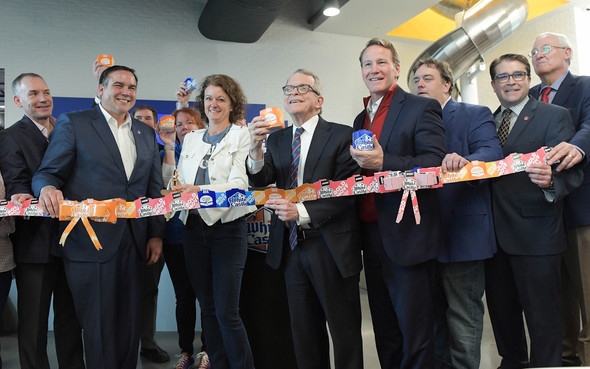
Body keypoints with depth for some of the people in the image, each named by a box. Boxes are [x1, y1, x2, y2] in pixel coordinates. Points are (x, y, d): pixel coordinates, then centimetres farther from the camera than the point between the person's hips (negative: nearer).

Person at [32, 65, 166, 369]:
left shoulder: (146, 133, 15)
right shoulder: (72, 123, 2)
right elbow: (47, 174, -1)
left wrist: (156, 234, 8)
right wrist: (48, 188, -25)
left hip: (133, 244, 4)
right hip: (90, 243, -4)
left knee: (130, 324, 11)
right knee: (99, 326, 5)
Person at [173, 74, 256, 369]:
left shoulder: (242, 136, 0)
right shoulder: (191, 138, 15)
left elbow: (239, 183, -12)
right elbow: (180, 182, 17)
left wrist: (200, 190, -26)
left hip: (227, 226, -5)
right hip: (194, 226, 5)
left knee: (226, 312, -7)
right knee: (207, 309, 11)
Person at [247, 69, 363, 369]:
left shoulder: (342, 136, -4)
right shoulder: (276, 139, 10)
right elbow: (262, 181, -3)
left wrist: (303, 212, -21)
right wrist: (255, 147, -21)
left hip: (331, 247, -4)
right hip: (291, 246, 5)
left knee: (345, 332, 8)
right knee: (304, 333, 16)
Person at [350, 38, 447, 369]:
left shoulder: (421, 108, -5)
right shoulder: (361, 119, 17)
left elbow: (436, 165, -16)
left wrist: (383, 162, -23)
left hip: (407, 237, -7)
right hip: (372, 237, 7)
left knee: (415, 334, 3)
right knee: (385, 332, 19)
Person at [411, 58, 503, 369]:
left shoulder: (476, 115, 0)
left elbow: (492, 151, -17)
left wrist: (464, 160, -38)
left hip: (462, 234, -6)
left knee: (463, 315, 2)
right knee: (433, 312, 18)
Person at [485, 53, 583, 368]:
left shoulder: (554, 116, -2)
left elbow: (571, 171, -13)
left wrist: (550, 181, -33)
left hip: (536, 233, -5)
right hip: (495, 233, 5)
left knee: (542, 315, 3)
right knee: (501, 309, 17)